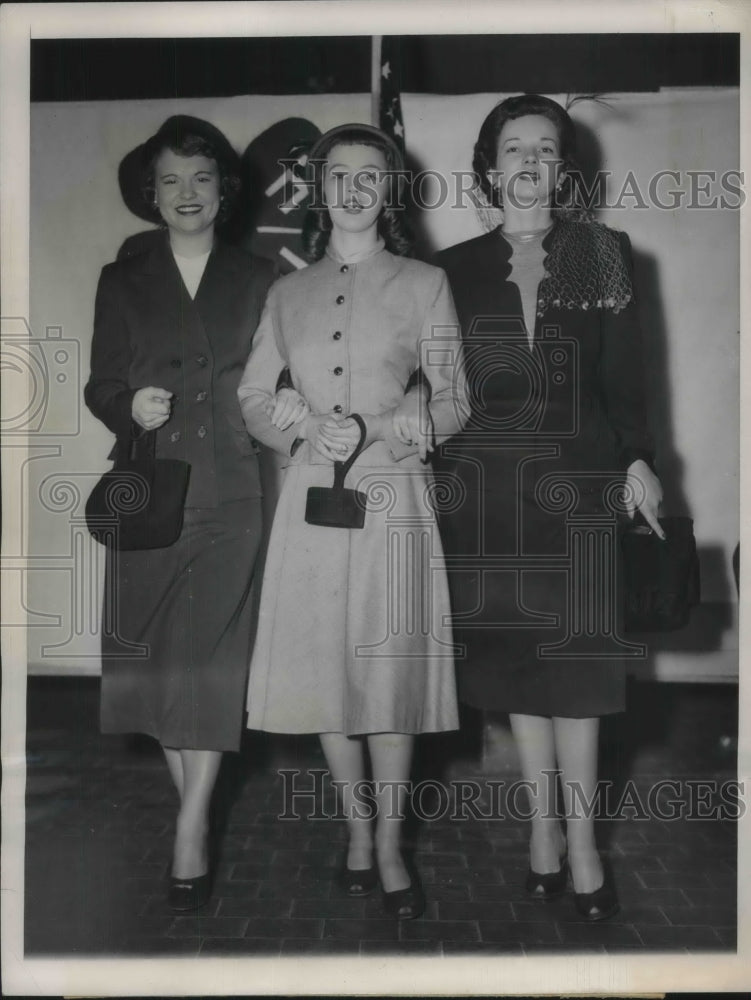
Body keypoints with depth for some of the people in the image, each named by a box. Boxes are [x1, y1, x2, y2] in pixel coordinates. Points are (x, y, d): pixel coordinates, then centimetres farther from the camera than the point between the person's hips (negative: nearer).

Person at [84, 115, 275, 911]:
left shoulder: (257, 280, 10)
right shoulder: (122, 282, 12)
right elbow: (100, 388, 8)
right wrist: (131, 407, -12)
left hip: (230, 492, -1)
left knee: (210, 659, -7)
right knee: (156, 658, 5)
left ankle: (190, 828, -2)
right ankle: (196, 810, 22)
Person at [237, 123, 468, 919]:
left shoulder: (424, 284, 6)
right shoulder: (287, 293, 14)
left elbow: (452, 403, 4)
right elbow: (253, 399, 11)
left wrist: (379, 430, -13)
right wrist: (306, 429, -8)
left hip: (392, 496, -2)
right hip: (311, 499, 3)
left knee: (390, 670, -3)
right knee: (322, 667, 5)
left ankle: (390, 849, 12)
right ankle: (357, 828, 24)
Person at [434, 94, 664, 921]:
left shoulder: (601, 255, 7)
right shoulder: (455, 269, 9)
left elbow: (623, 374, 4)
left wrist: (636, 460, -6)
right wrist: (430, 471, -1)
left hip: (574, 479, -1)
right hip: (485, 486, 2)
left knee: (572, 659, -1)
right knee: (514, 658, 7)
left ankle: (581, 840, 11)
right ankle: (543, 825, 21)